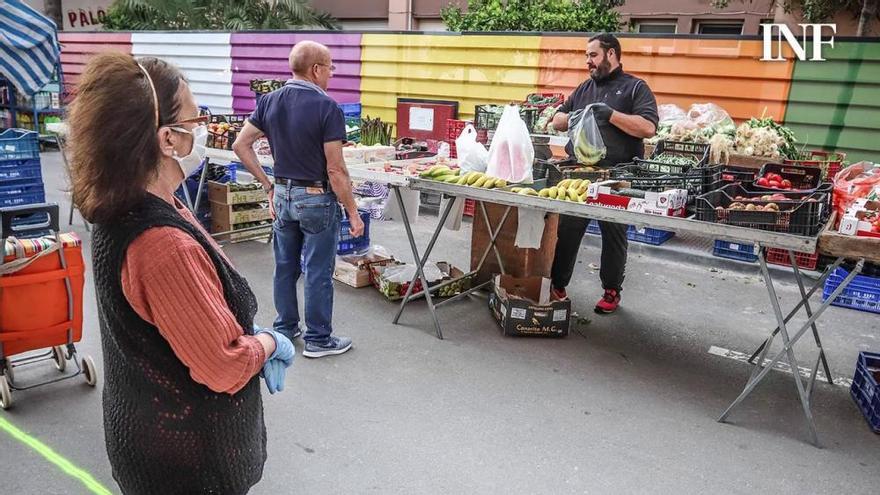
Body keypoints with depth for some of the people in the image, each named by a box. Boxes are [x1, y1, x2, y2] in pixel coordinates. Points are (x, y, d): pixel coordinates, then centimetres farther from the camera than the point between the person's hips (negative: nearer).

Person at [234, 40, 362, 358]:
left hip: (283, 195, 6)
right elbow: (335, 170, -19)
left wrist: (268, 186, 8)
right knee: (318, 272, 4)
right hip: (317, 199, -6)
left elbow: (241, 145, 4)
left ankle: (285, 329, 30)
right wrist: (353, 212, -11)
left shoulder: (269, 102, 2)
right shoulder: (327, 108, -17)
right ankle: (318, 339, 15)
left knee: (285, 267, 17)